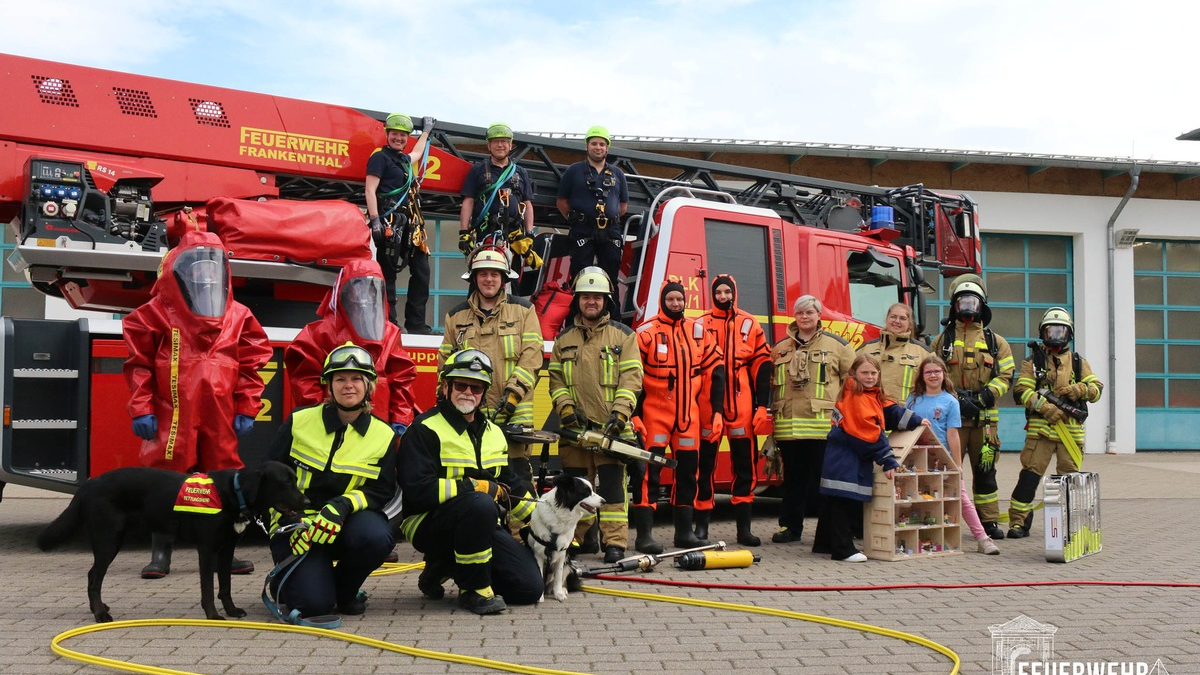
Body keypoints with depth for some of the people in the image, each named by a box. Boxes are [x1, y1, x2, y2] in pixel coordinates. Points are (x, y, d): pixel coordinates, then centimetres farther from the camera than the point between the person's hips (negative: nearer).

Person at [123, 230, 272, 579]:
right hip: (172, 415, -3)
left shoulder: (238, 316, 9)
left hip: (220, 417, 3)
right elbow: (140, 364, 0)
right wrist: (142, 409, -5)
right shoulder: (156, 314, 2)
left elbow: (251, 365, 8)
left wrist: (246, 410, 3)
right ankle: (160, 555, 11)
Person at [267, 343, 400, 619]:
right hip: (297, 522, -2)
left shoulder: (383, 435, 0)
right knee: (314, 602, -23)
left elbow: (382, 491, -3)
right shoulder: (299, 422, -2)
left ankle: (345, 588, 0)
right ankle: (289, 579, 17)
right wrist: (291, 523, -14)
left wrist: (343, 505, -23)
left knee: (376, 536, -35)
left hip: (346, 522, 2)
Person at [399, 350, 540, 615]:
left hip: (481, 525, 7)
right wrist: (477, 487, -20)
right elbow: (417, 490, -21)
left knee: (529, 588, -7)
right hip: (428, 522, -7)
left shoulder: (493, 433, 15)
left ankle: (446, 565, 14)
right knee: (480, 505, -38)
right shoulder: (426, 429, -10)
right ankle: (474, 590, -19)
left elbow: (510, 486, 25)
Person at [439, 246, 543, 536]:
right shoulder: (457, 316, 14)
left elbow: (532, 356, -2)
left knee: (518, 474, -6)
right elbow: (445, 360, 17)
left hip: (513, 412, -2)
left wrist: (513, 394, -12)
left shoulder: (522, 310, 6)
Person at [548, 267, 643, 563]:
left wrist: (620, 413, -14)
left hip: (610, 427, -3)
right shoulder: (564, 339, 14)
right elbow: (555, 379, 12)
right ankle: (580, 539, 18)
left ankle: (614, 543, -3)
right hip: (575, 428, 3)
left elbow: (631, 378, -2)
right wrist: (565, 407, -5)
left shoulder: (622, 335, 5)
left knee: (612, 484, -6)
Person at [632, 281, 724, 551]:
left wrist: (717, 410, 5)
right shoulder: (646, 333, -4)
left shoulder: (698, 332, 8)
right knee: (648, 472, -7)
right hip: (654, 415, -5)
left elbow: (715, 371, 11)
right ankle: (644, 534, -3)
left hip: (688, 416, 5)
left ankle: (684, 532, 19)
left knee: (688, 471, 9)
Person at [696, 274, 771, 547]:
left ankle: (744, 527, 11)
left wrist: (762, 405, -1)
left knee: (745, 464, 3)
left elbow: (761, 365, 6)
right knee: (705, 464, 3)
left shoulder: (750, 325, 8)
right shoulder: (701, 325, 6)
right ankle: (702, 525, 12)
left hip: (742, 406, 1)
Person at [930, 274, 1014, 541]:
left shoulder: (995, 341, 12)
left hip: (984, 417, 1)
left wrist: (985, 397, -12)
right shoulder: (942, 341, 8)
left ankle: (990, 521, 15)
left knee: (985, 470, 7)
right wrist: (956, 400, -13)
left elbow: (1005, 375, 4)